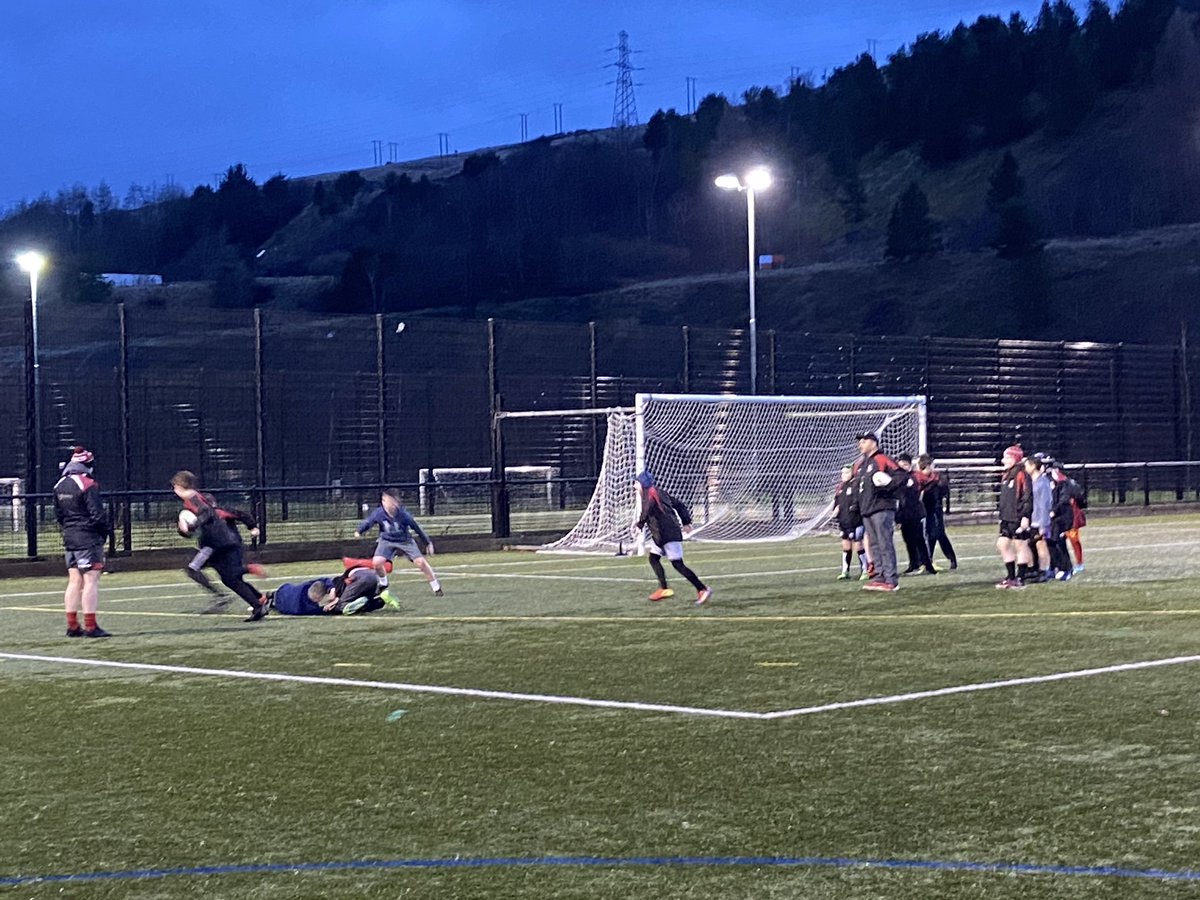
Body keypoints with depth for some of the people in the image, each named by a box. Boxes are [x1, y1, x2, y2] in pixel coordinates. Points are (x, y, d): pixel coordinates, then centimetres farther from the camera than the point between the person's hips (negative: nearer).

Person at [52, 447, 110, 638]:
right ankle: (90, 626, -8)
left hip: (69, 537, 8)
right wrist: (105, 531, 0)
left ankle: (72, 625, 13)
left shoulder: (60, 486, 10)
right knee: (91, 580, -6)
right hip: (88, 538, -8)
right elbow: (97, 514, -15)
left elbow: (58, 513, 15)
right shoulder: (88, 485, -14)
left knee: (74, 581, 11)